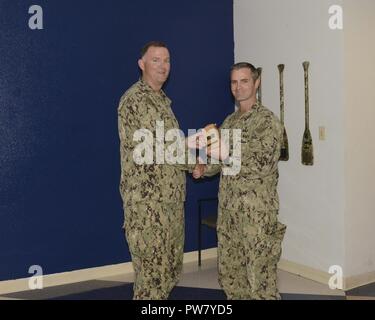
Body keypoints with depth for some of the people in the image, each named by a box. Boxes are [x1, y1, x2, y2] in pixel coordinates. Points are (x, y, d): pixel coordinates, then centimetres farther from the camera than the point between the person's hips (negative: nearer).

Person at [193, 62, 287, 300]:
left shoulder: (267, 120, -9)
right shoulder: (229, 121, 14)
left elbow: (262, 164, -20)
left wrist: (223, 153, -23)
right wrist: (204, 168, 1)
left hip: (257, 211, -7)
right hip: (228, 208, 7)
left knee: (260, 272, -1)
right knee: (229, 269, 15)